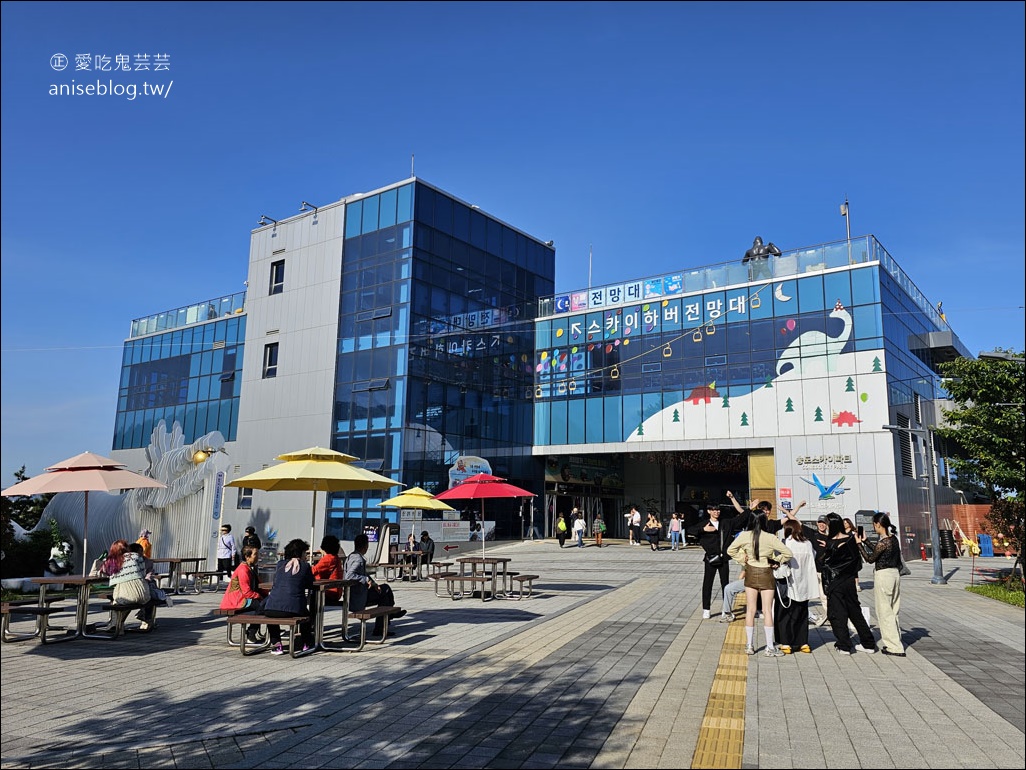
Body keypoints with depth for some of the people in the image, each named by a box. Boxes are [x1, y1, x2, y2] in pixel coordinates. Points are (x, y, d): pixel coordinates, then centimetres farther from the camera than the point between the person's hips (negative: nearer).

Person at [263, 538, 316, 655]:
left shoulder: (280, 564, 13)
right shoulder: (305, 566, 4)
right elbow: (310, 586, 13)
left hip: (272, 609, 2)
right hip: (294, 609, -2)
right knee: (307, 614, 32)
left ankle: (276, 644, 30)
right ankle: (307, 645, 34)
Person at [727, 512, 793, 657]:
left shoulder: (745, 535, -7)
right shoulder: (770, 538, -13)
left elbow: (730, 550, 0)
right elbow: (788, 553, -11)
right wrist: (776, 559, 4)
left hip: (750, 573, 3)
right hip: (766, 574, -2)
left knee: (750, 609, 10)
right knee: (767, 610, 3)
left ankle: (750, 646, 15)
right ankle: (770, 648, 6)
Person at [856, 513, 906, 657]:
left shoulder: (882, 542, -20)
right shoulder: (894, 538, 6)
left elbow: (870, 559, -8)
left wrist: (860, 544, -3)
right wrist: (865, 541, 21)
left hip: (883, 576, -9)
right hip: (895, 573, 9)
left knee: (885, 612, 0)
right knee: (893, 611, 17)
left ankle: (894, 647, 3)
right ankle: (895, 642, 25)